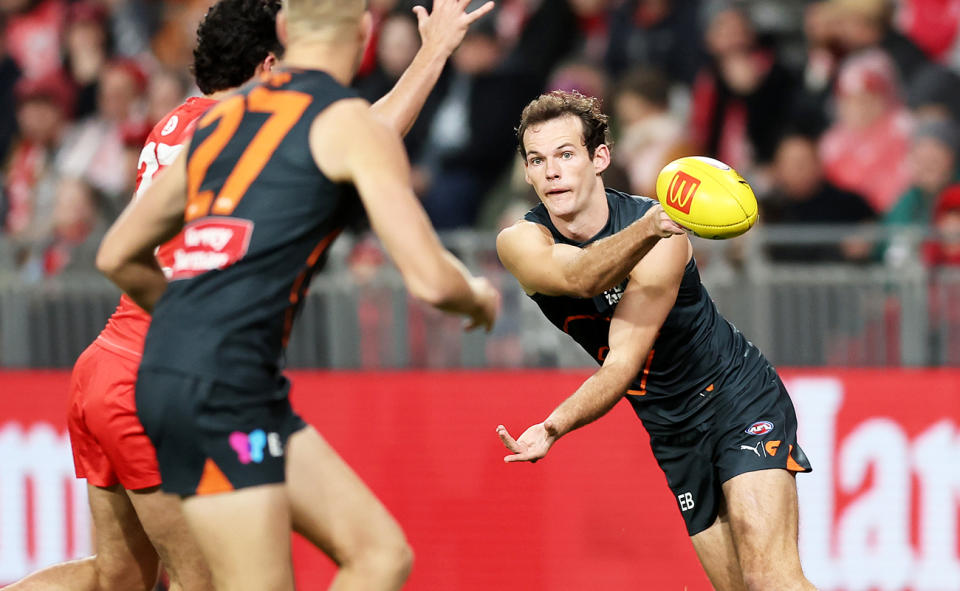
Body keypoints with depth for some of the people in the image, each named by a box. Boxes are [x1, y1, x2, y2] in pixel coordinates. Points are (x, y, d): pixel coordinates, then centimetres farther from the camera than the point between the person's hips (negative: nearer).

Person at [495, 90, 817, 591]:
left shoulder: (665, 239, -22)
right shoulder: (519, 242, -10)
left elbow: (622, 364, -26)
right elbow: (579, 278, -34)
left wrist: (553, 427, -42)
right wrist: (645, 229, -54)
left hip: (737, 396, -5)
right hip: (671, 431, 5)